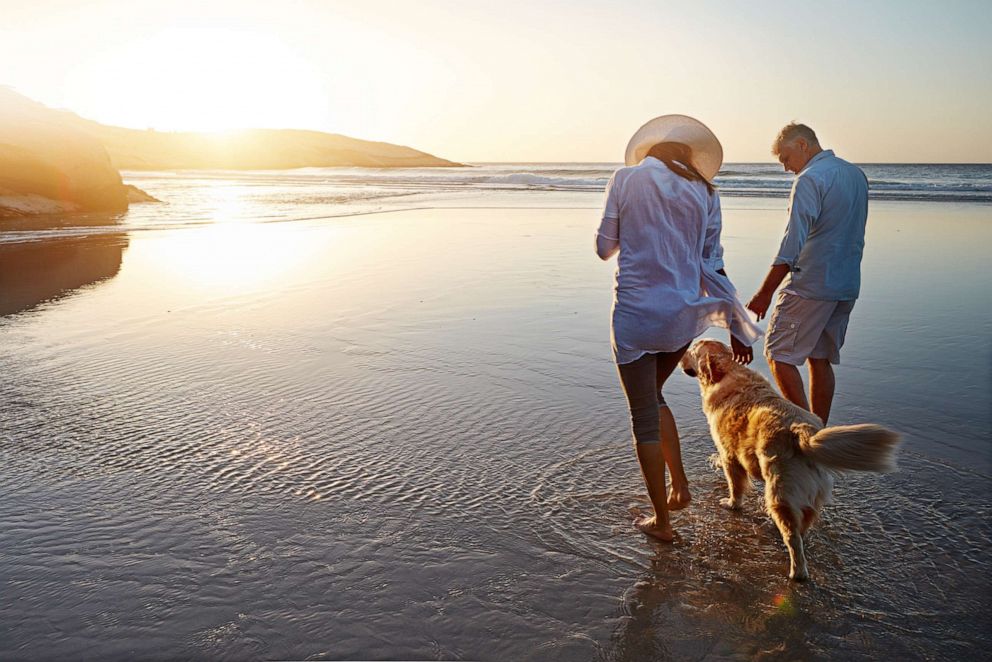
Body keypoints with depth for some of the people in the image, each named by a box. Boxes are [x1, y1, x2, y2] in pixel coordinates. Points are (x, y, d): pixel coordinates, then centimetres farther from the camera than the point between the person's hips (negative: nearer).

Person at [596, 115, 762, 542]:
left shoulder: (626, 179, -3)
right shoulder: (704, 192, 6)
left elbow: (605, 247, 0)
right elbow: (712, 263, 5)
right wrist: (735, 323, 11)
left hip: (637, 313, -4)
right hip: (686, 314, 5)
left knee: (644, 417, 8)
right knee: (652, 395, 28)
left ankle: (661, 522, 19)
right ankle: (680, 486, 26)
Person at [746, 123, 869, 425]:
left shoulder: (810, 179, -13)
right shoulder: (857, 174, 15)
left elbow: (793, 244, -20)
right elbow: (856, 237, 20)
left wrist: (765, 293, -18)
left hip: (811, 285, -9)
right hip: (847, 286, 9)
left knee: (779, 355, -1)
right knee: (821, 359, 14)